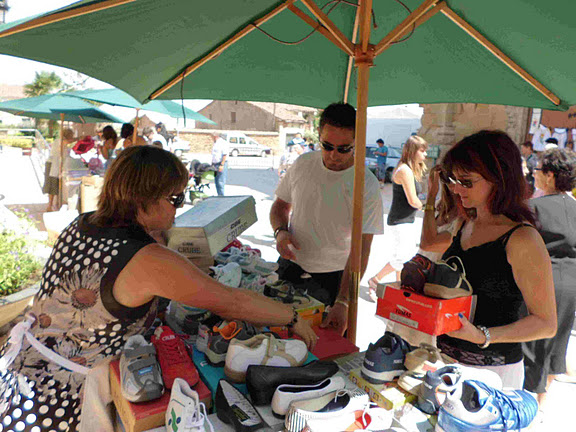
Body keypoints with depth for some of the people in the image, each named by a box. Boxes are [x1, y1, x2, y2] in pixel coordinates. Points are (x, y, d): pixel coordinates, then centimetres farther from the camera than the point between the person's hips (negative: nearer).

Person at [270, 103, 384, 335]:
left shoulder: (367, 186, -18)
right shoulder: (302, 164, -5)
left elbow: (361, 248, -22)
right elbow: (280, 204, 10)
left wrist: (343, 302, -30)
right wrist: (280, 231, -13)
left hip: (332, 275, -3)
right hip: (291, 263, 4)